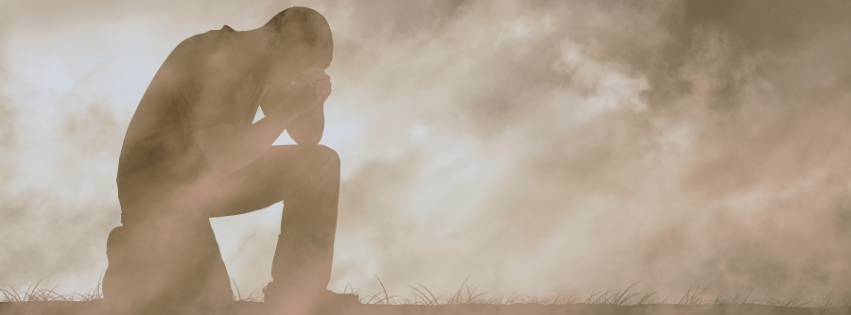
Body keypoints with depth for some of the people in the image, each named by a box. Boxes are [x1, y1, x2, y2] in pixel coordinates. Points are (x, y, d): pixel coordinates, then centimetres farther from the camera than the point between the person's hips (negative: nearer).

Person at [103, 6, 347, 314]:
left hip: (212, 180, 8)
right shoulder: (205, 60, -27)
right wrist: (291, 107, -31)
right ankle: (133, 265, 9)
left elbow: (308, 138, 5)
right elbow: (224, 159, -32)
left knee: (319, 163, -7)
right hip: (158, 188, -8)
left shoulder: (268, 63, -2)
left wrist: (314, 97, -16)